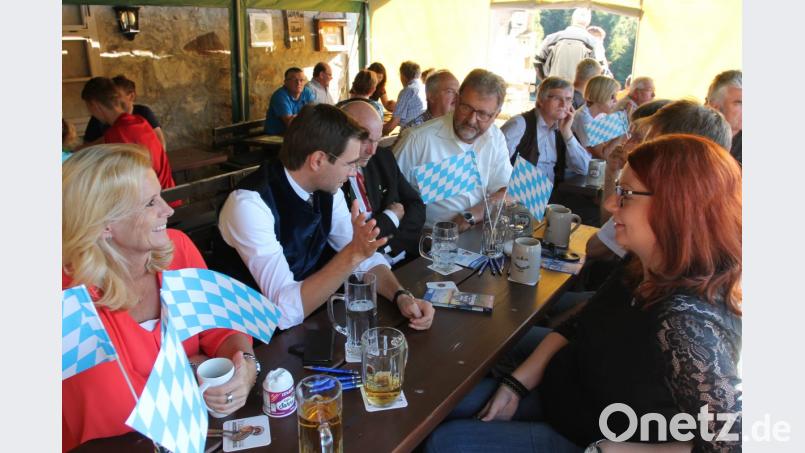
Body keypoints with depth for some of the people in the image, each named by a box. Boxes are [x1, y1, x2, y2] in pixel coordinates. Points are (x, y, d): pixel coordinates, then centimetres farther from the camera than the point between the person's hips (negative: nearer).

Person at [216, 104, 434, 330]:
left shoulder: (326, 190, -5)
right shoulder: (249, 204, -26)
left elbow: (366, 258, 2)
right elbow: (285, 310, -30)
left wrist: (401, 296, -15)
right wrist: (352, 254, -36)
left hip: (309, 318, 6)